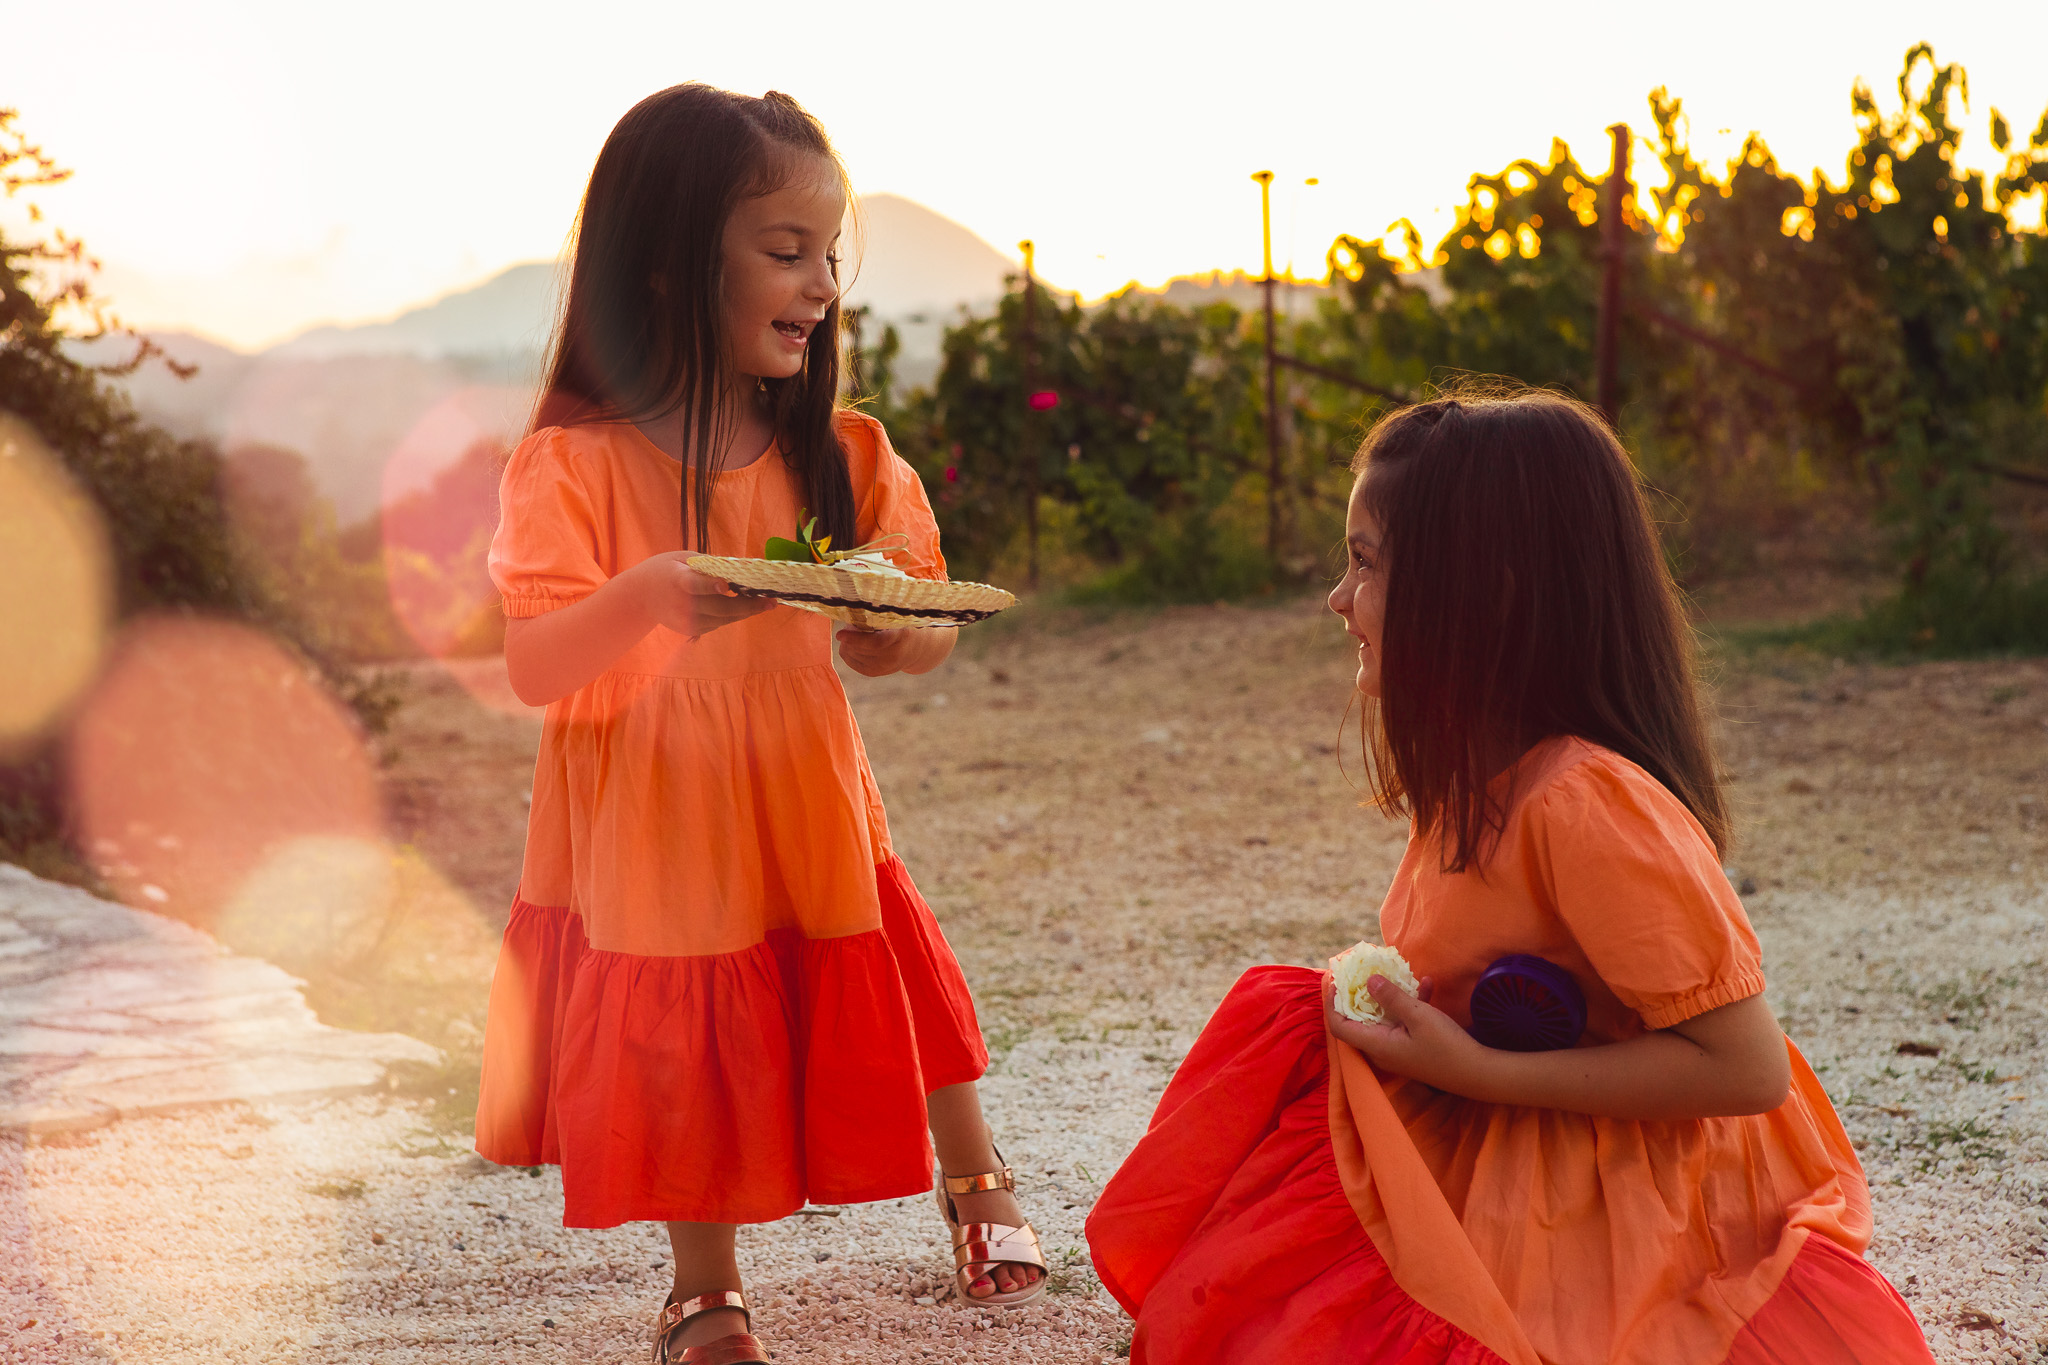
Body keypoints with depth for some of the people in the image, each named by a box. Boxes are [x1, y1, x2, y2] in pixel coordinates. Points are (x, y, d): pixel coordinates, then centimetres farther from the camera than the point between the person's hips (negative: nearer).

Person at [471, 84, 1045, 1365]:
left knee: (890, 997, 9)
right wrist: (647, 600, -38)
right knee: (693, 1066, 9)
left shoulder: (838, 456, -2)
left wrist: (894, 629, -22)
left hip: (810, 817, 3)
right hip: (654, 842, -3)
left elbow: (927, 631, 2)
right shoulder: (577, 466, -14)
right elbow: (534, 668, -20)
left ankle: (978, 1183, 38)